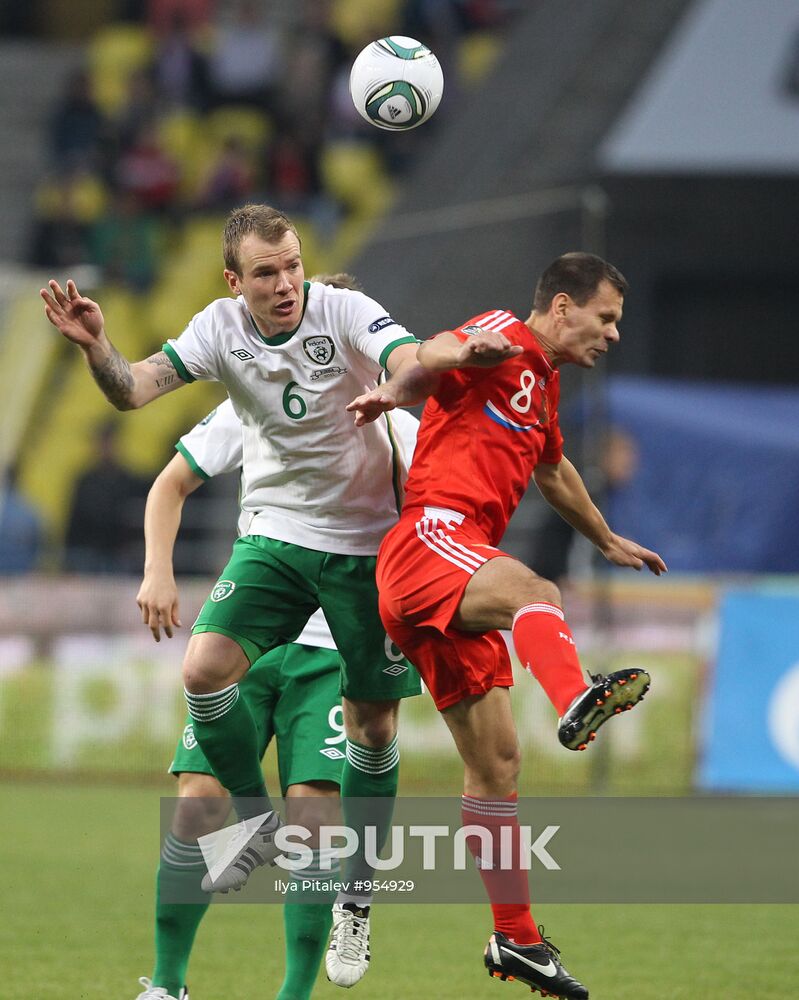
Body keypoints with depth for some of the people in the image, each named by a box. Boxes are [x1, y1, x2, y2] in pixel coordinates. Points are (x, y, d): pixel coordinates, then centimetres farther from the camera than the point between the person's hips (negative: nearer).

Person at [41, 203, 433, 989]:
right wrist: (95, 347, -35)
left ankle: (354, 897, 18)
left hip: (367, 542, -2)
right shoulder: (221, 328, -7)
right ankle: (257, 820, 4)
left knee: (373, 723, 2)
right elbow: (131, 391, -14)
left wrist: (394, 390, -56)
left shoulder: (344, 312, -16)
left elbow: (415, 369, -32)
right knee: (204, 668, -19)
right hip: (274, 534, 2)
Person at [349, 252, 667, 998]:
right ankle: (576, 702, -71)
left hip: (454, 590, 10)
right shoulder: (505, 340, 0)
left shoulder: (544, 386, 28)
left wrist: (606, 540, 61)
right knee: (533, 593, -39)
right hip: (431, 536, -10)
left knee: (495, 759, 10)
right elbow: (427, 355, -21)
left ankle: (515, 938, 15)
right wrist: (430, 371, -45)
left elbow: (553, 470, 48)